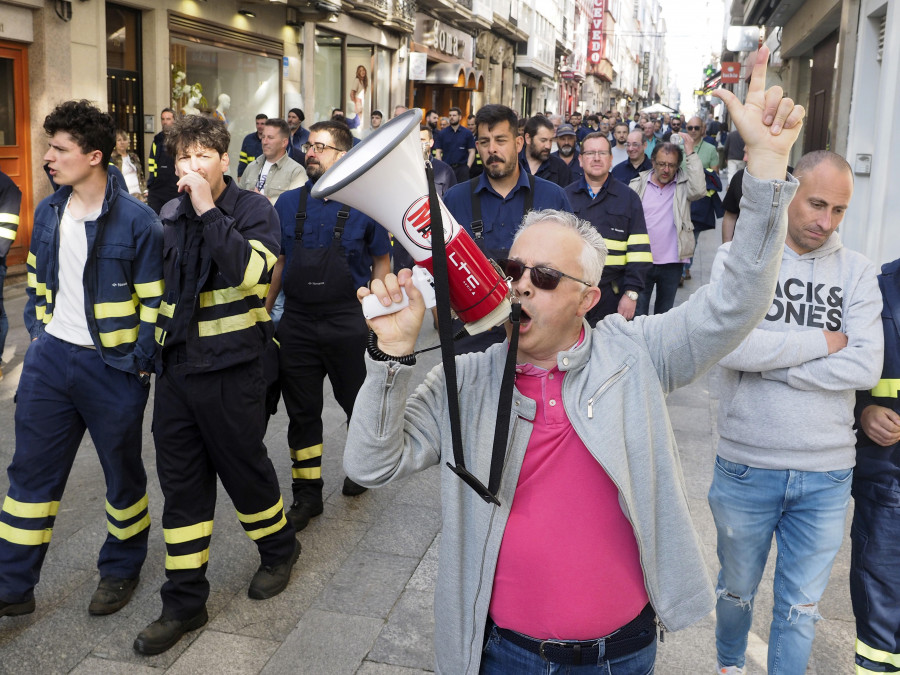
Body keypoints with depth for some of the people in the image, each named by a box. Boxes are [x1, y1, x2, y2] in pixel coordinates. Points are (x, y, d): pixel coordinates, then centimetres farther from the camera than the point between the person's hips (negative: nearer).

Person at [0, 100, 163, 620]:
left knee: (122, 473, 12)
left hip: (112, 367, -5)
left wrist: (143, 363, -12)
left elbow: (154, 301, -12)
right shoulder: (48, 213, 5)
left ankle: (121, 570, 33)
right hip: (51, 360, 6)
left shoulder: (137, 221, -14)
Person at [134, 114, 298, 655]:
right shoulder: (172, 214, 8)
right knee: (181, 484, 9)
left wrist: (208, 208, -25)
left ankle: (280, 549, 38)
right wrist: (155, 344, 17)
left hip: (231, 370, -5)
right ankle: (184, 604, 20)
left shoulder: (253, 209, -8)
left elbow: (251, 272, -27)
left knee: (245, 468, 9)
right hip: (175, 367, 6)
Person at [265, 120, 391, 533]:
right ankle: (307, 495, 21)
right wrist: (262, 311, 9)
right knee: (302, 410, 8)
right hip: (297, 322, 3)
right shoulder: (288, 203, 5)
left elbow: (381, 262, 2)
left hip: (346, 322, -2)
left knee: (356, 402, 15)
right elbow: (278, 262, 11)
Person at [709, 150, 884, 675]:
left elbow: (866, 368, -14)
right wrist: (823, 342, -14)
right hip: (746, 467, -1)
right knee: (737, 587, 20)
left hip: (827, 474, 1)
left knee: (801, 607, 14)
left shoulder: (857, 272, 0)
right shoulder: (738, 256, -5)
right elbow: (729, 345, -22)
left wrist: (770, 363, -16)